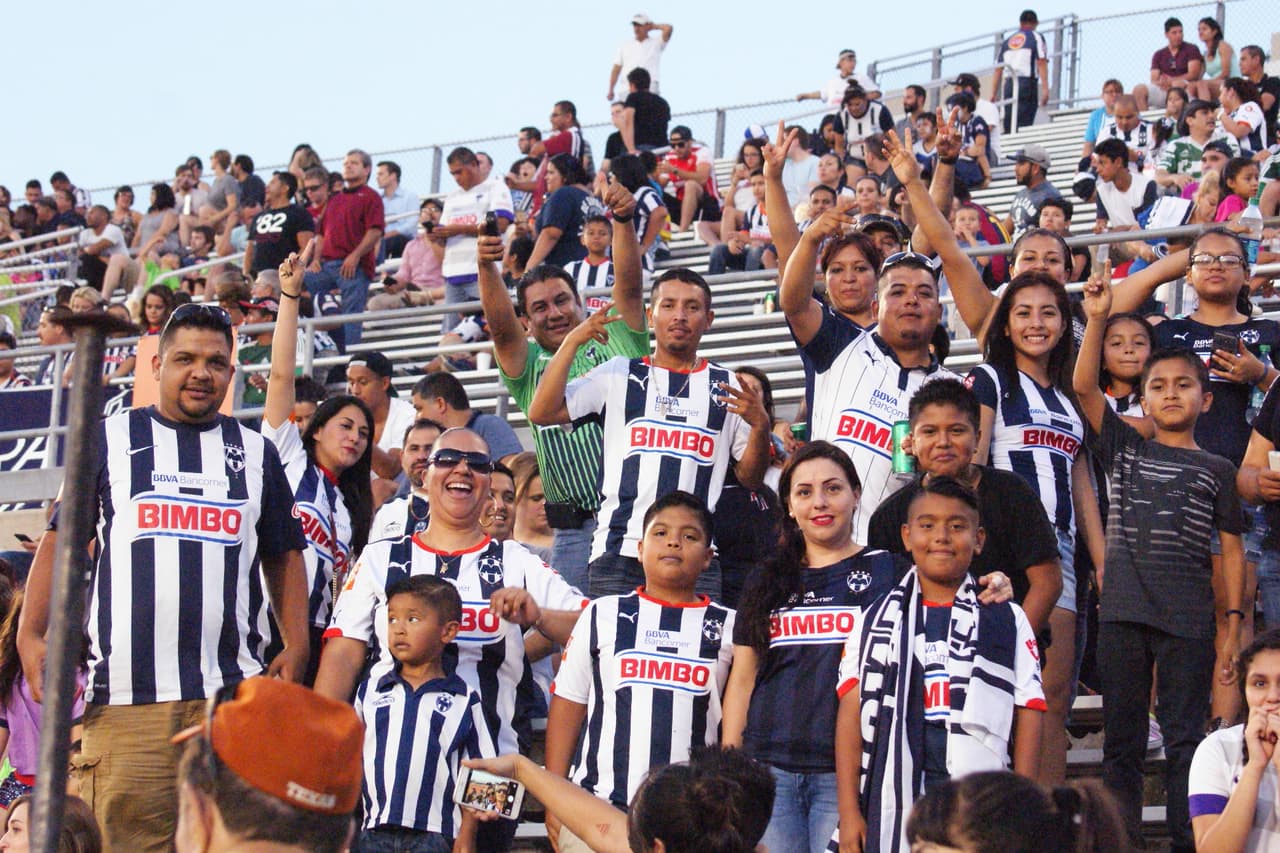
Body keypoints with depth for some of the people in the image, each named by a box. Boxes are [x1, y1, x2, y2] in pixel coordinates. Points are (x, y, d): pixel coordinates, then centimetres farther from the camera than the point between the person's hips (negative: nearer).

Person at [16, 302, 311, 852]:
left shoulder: (255, 452, 17)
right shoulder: (109, 440, 12)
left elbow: (284, 555, 20)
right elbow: (62, 541, 11)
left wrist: (296, 647, 8)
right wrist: (30, 634, -1)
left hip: (235, 692, 1)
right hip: (125, 695, -1)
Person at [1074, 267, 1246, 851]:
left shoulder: (1217, 470, 8)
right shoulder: (1125, 449, 12)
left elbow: (1231, 551, 8)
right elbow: (1083, 386, 1)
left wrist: (1233, 627, 1)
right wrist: (1097, 319, -8)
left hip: (1188, 623, -2)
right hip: (1123, 615, 2)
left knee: (1185, 742, 1)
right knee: (1121, 742, 5)